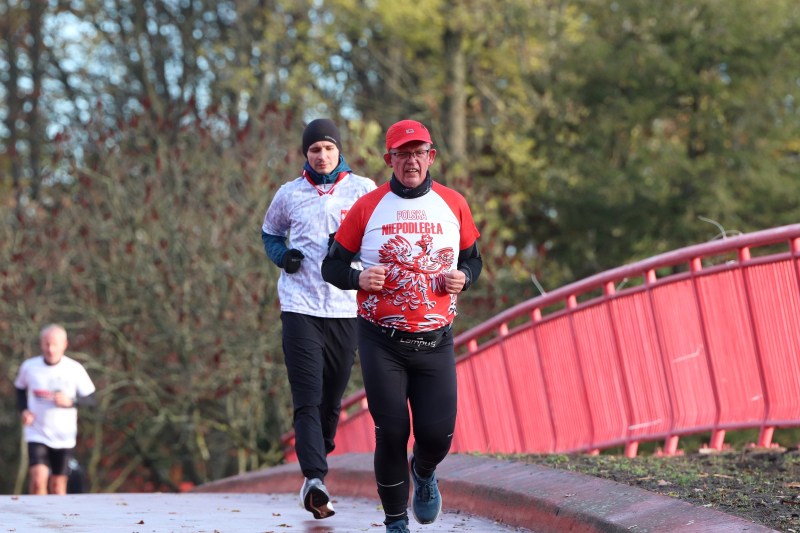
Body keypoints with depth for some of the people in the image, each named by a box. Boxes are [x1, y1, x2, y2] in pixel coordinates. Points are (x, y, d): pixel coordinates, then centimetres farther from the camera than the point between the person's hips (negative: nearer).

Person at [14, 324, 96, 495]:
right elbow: (20, 388, 17)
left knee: (58, 486, 6)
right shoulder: (29, 367, -3)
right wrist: (24, 410, -1)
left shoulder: (75, 369, -6)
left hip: (64, 437, 1)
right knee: (38, 479, -19)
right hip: (37, 434, -1)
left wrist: (71, 401, -20)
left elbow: (90, 399, 0)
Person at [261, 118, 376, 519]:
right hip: (300, 303, -1)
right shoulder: (290, 194, 8)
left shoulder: (363, 190, 5)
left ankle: (317, 460, 28)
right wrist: (284, 256, 2)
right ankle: (314, 478, -23)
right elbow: (270, 233, 24)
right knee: (307, 397, -13)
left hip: (346, 306, 1)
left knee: (332, 396, 8)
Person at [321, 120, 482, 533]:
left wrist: (463, 277, -5)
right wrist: (359, 278, -17)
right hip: (381, 340, -1)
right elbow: (331, 266, 4)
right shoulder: (368, 207, 0)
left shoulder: (453, 205, 6)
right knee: (391, 434, -5)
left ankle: (423, 473, 31)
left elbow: (473, 259, 18)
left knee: (438, 433, -6)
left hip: (435, 342, 1)